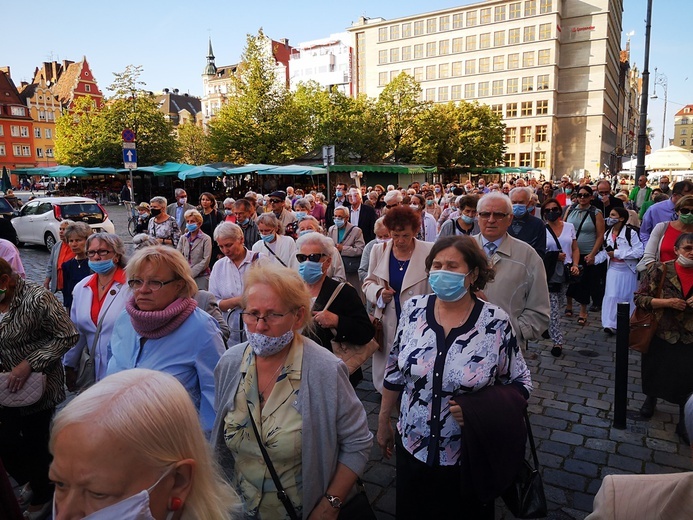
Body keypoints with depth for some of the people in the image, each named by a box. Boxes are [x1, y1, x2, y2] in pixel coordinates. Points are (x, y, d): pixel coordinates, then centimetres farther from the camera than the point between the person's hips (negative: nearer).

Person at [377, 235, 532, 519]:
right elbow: (395, 371, 3)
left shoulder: (497, 322, -15)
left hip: (471, 456, -2)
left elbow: (520, 383, -6)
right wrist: (383, 421, 9)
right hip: (412, 447, 3)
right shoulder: (413, 310, -7)